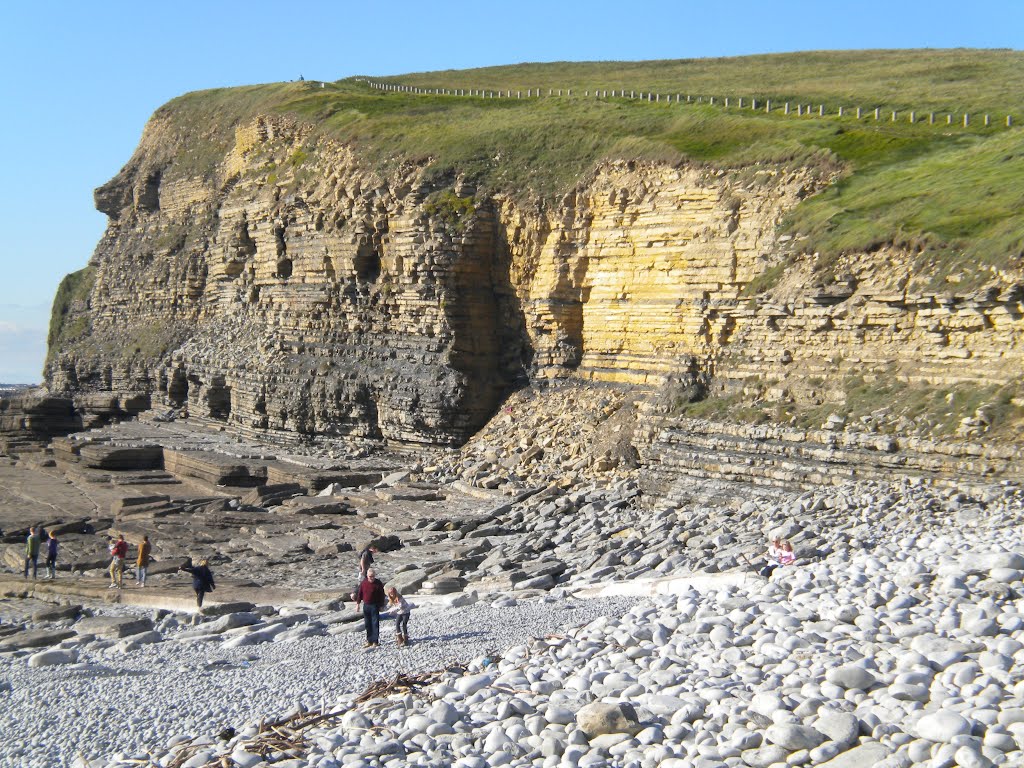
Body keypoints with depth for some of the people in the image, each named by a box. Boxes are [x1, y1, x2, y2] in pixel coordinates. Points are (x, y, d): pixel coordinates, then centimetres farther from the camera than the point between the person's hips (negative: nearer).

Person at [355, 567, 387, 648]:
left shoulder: (378, 584, -7)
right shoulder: (363, 583, 2)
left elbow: (382, 595, -1)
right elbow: (359, 593, 10)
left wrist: (381, 606, -1)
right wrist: (358, 603, 7)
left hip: (375, 606, -4)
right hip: (366, 606, 4)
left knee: (375, 624, -6)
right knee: (367, 624, 9)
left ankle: (375, 642, -3)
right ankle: (369, 641, 17)